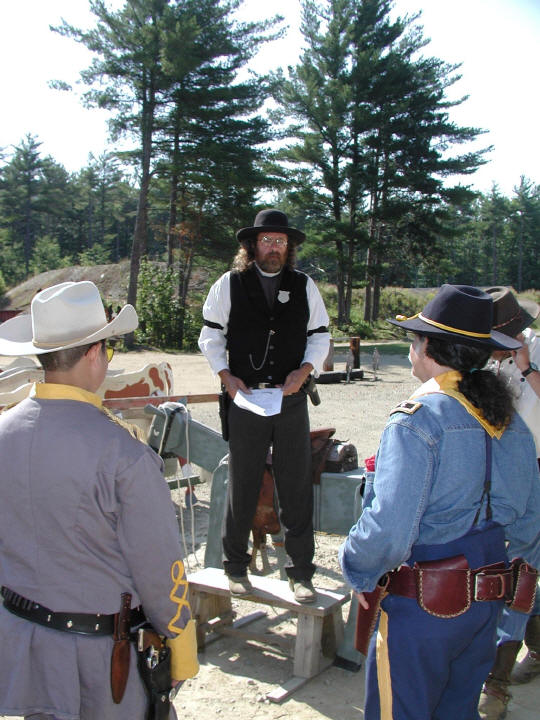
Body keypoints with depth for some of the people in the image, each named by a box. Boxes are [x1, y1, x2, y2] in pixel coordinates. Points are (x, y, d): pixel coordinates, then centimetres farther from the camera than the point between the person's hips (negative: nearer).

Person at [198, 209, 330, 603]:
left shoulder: (305, 286, 8)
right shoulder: (229, 284, 3)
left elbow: (320, 335, 11)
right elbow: (211, 336, 7)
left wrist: (304, 370, -6)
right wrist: (227, 377, -6)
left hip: (292, 399, 2)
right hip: (245, 398, -1)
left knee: (297, 489, 5)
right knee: (242, 488, 6)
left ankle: (301, 573, 18)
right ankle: (236, 566, 24)